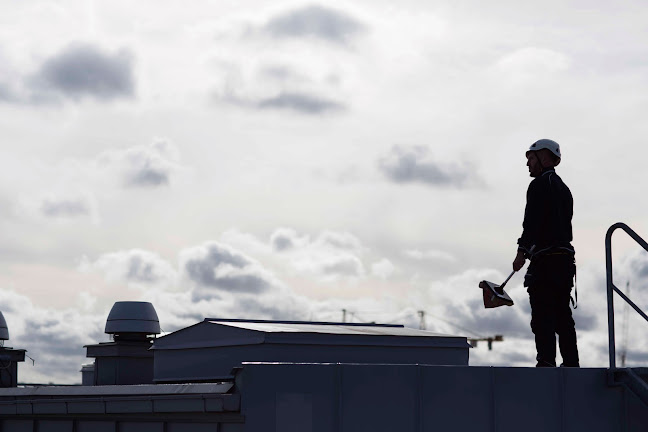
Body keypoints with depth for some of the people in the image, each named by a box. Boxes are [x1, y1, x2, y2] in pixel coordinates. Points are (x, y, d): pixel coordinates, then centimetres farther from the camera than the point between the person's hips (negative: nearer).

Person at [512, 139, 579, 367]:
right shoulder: (564, 189, 22)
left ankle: (546, 361, -16)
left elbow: (532, 220, -17)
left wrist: (522, 252, -19)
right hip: (566, 256, 9)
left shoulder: (540, 185, -7)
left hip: (545, 260, -9)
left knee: (542, 316, -10)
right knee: (562, 315, 12)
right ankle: (571, 364, 12)